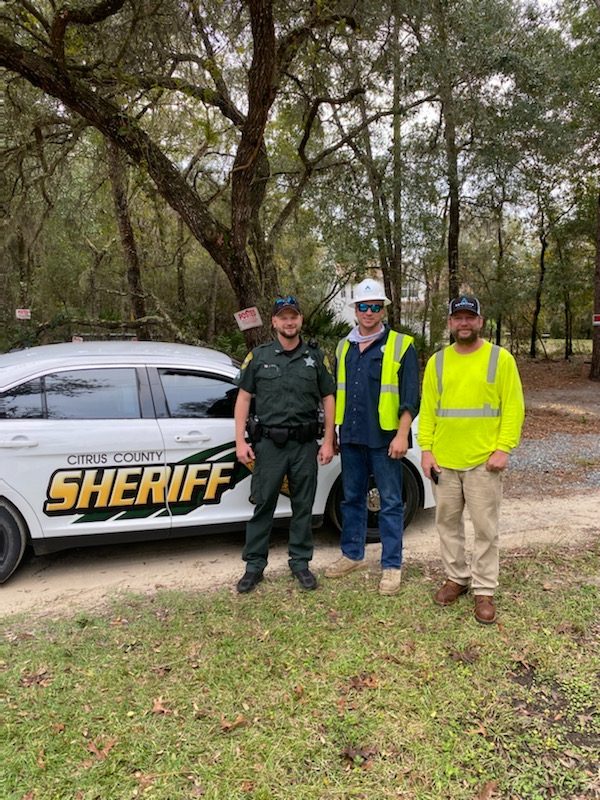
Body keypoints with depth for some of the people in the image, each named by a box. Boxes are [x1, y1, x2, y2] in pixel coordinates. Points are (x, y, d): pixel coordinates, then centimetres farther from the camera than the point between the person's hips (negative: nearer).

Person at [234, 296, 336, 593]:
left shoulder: (315, 356, 6)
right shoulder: (259, 356, 4)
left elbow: (328, 399, 8)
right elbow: (243, 398, 4)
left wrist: (328, 441, 2)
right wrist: (240, 441, -3)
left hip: (305, 444, 1)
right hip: (269, 443, -1)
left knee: (303, 506, 9)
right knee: (263, 505, 4)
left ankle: (300, 563, 23)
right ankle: (254, 565, 17)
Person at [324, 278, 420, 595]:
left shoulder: (401, 346, -5)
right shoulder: (344, 347, 12)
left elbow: (410, 397, -8)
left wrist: (401, 435, -15)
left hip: (384, 439, -5)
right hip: (351, 438, 5)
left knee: (391, 503, 3)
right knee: (352, 498, 15)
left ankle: (392, 566, 14)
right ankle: (352, 554, 30)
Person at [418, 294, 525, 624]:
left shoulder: (500, 359, -3)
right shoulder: (437, 361, 6)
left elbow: (513, 407, -5)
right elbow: (427, 409, 6)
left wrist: (503, 449, -13)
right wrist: (426, 449, -1)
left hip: (483, 461, -3)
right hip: (444, 460, 4)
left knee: (485, 528, 5)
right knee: (447, 523, 13)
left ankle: (484, 591, 18)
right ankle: (457, 578, 30)